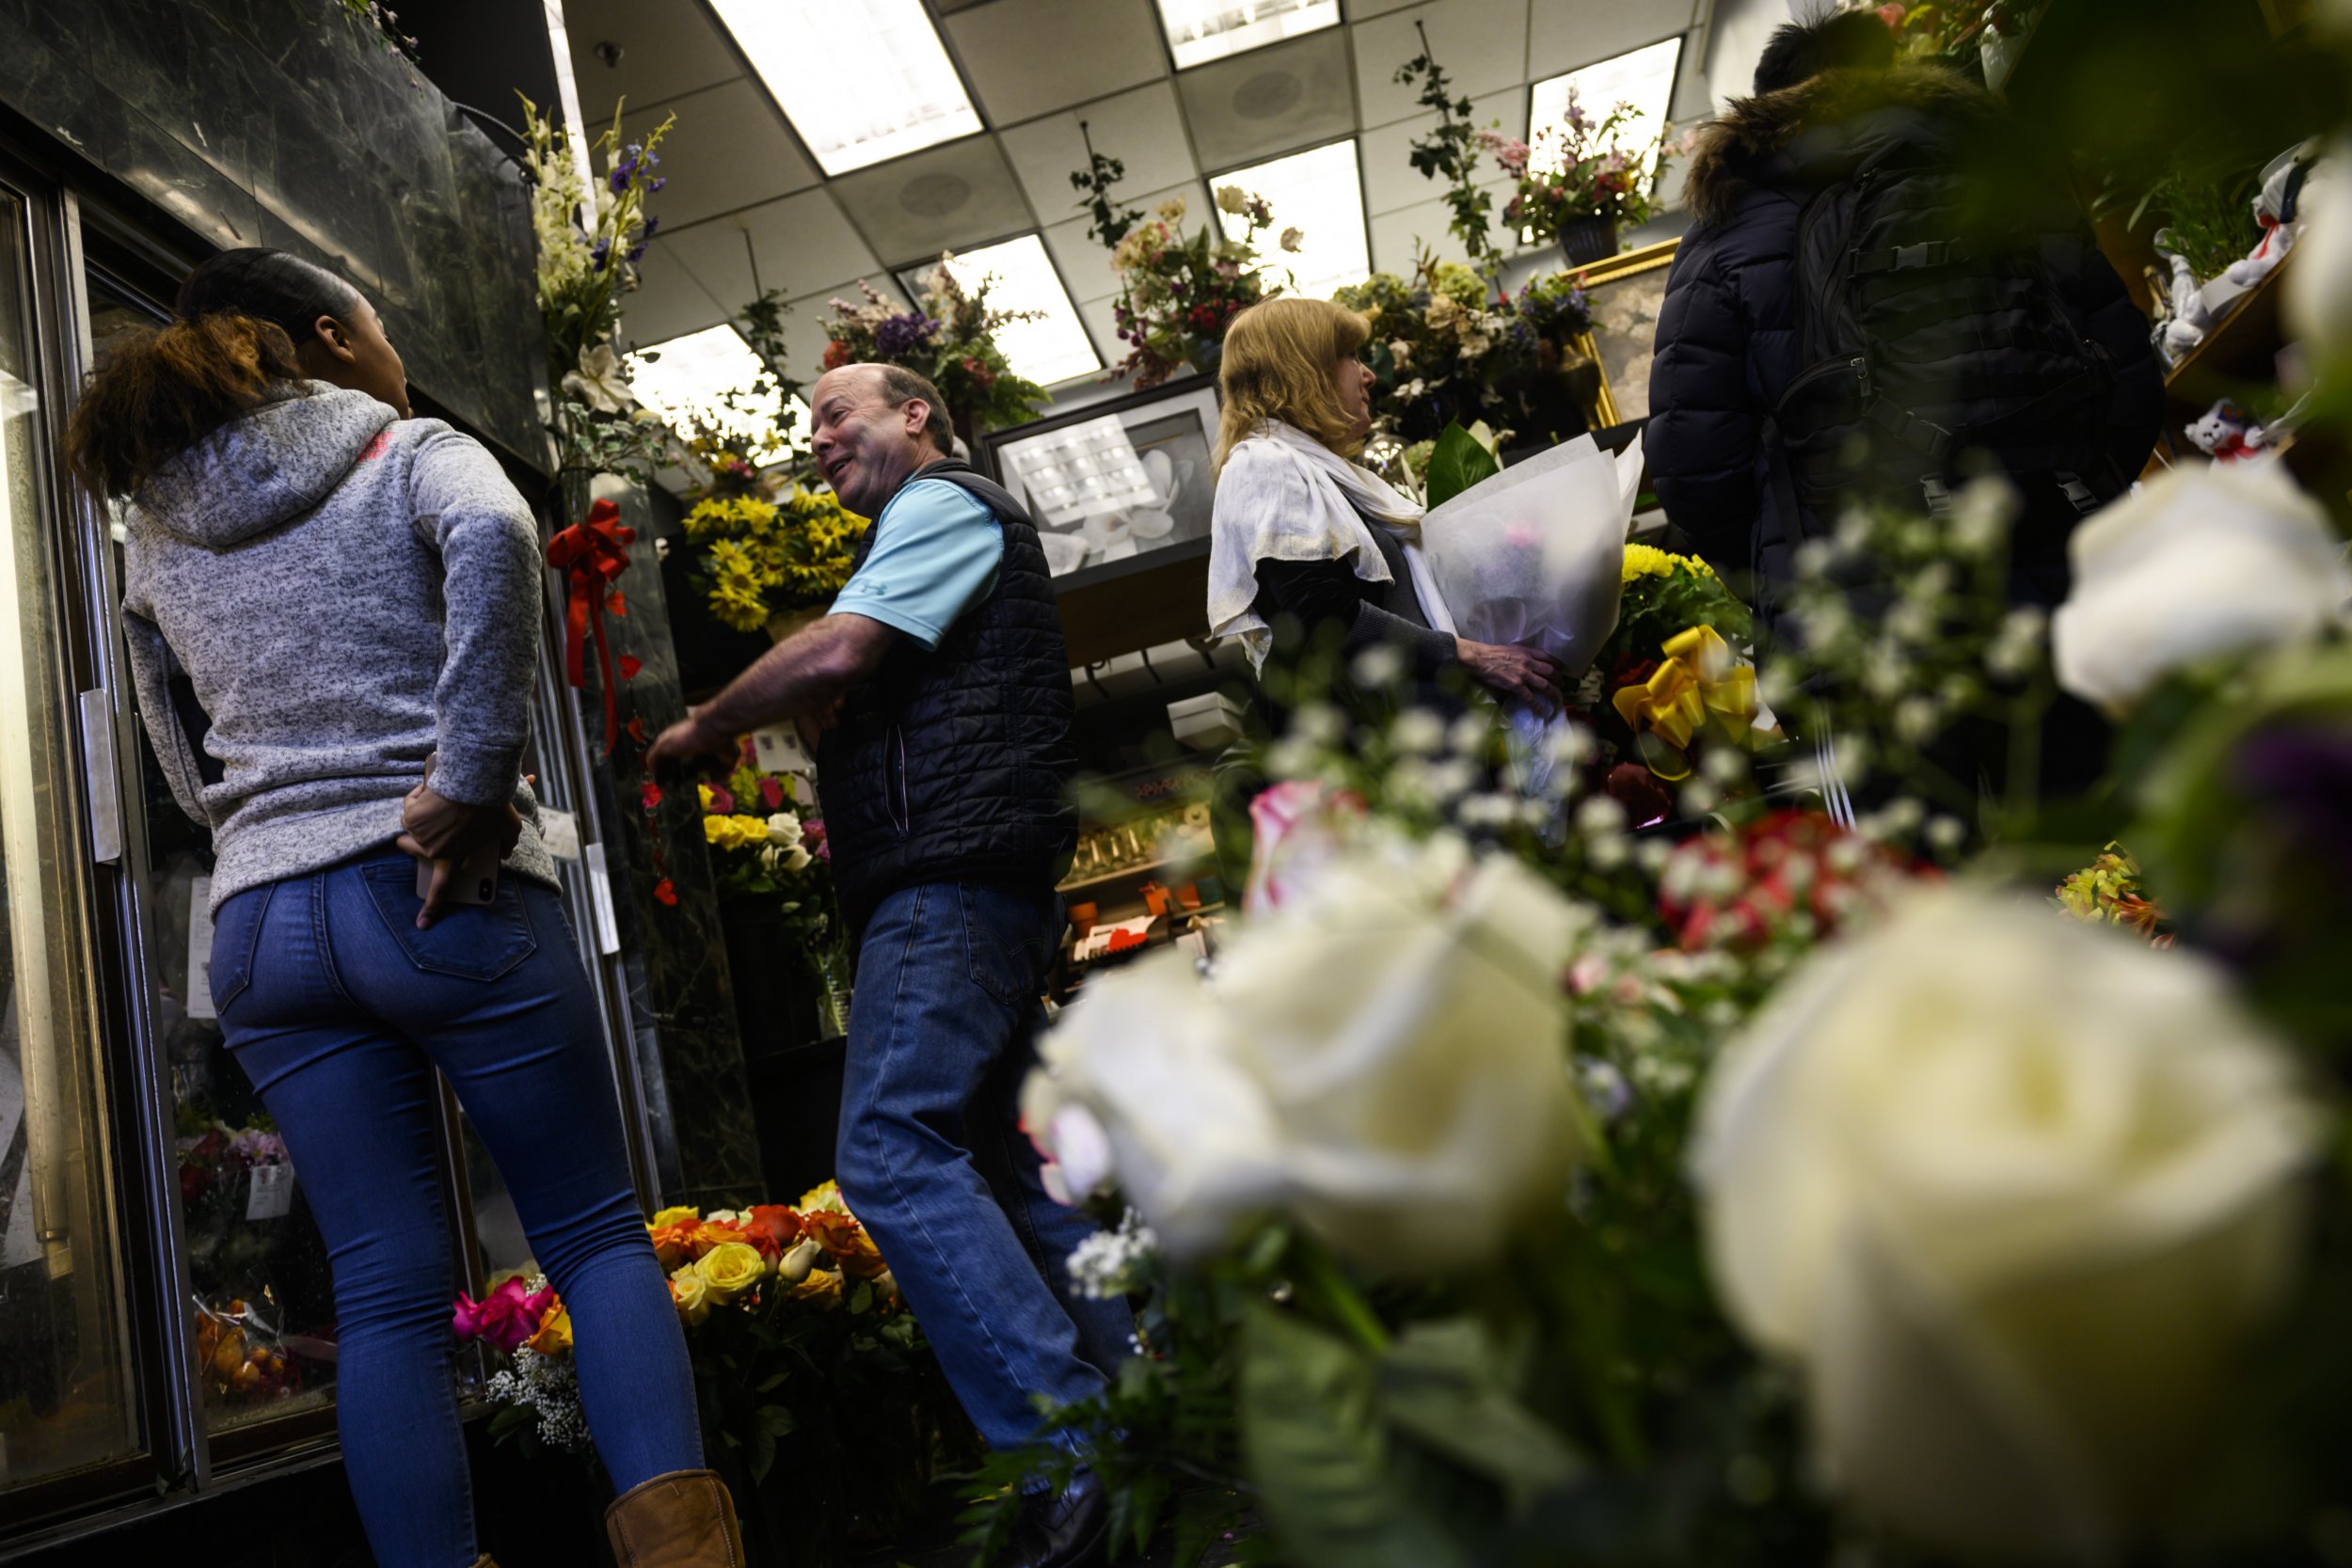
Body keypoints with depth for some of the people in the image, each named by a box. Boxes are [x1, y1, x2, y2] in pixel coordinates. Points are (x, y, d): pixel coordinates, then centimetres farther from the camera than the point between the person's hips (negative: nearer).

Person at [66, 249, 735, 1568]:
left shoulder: (155, 537, 19)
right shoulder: (411, 453, 4)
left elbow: (187, 767, 24)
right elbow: (493, 535, -21)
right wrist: (470, 781, -20)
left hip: (263, 927, 5)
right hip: (445, 899, -4)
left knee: (386, 1291, 6)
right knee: (598, 1234, 4)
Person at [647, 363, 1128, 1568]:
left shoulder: (944, 501, 1)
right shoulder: (939, 526, 32)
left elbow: (835, 654, -13)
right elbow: (860, 700, 33)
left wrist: (703, 727, 2)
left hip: (951, 875, -11)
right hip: (963, 889, 11)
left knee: (894, 1149, -17)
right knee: (982, 1159, 9)